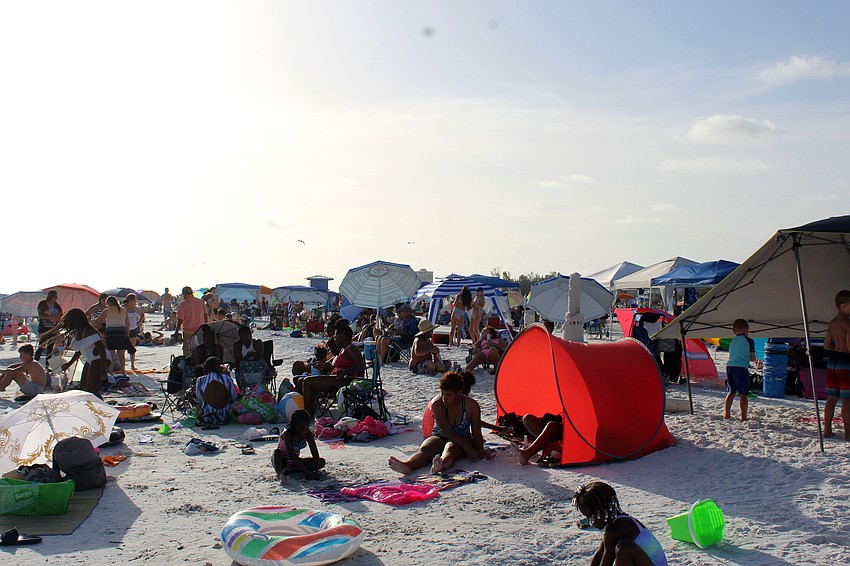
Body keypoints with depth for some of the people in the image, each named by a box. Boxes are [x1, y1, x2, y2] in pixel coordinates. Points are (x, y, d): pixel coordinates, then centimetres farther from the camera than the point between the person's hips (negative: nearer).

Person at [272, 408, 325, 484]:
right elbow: (292, 455, -35)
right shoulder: (287, 434, -27)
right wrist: (307, 472, -41)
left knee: (322, 461, -12)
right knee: (277, 452, -36)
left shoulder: (308, 433, -12)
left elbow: (315, 453, -16)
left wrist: (316, 471, -32)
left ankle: (288, 470, -21)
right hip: (281, 461, -5)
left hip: (295, 461, 5)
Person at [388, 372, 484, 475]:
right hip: (440, 437, 1)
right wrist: (469, 449, -27)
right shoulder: (437, 404, -15)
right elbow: (448, 432, -21)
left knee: (450, 448, -36)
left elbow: (476, 434, -2)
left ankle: (441, 464, -71)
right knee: (424, 449, -31)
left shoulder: (471, 405, -9)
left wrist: (480, 452, -20)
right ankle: (406, 465, -62)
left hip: (463, 439, -1)